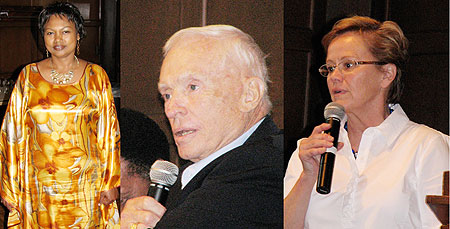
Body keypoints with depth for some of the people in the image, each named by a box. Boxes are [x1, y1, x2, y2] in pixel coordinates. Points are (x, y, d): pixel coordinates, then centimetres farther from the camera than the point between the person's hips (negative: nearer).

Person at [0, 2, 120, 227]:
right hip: (40, 186, 1)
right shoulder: (28, 76, 1)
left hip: (86, 183, 0)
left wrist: (110, 183, -1)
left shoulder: (96, 76, 0)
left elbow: (109, 133, 2)